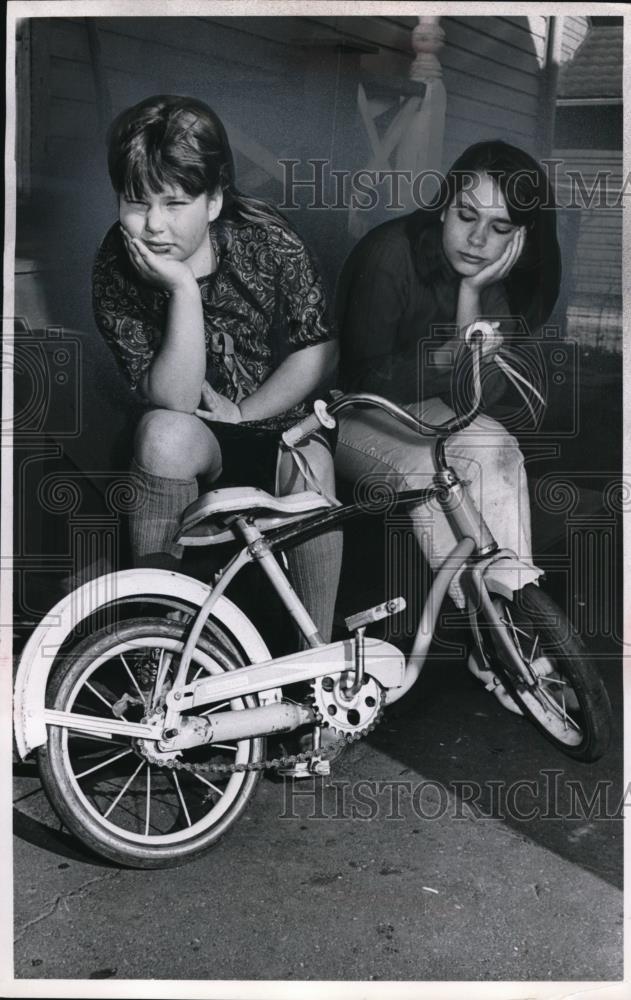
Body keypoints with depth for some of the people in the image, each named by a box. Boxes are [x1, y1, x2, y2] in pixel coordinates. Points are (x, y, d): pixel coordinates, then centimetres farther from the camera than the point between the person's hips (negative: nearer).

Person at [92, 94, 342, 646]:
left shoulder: (267, 240, -13)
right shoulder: (116, 268, -14)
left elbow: (319, 356, -8)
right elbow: (174, 402, -23)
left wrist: (238, 414, -12)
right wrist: (183, 290, -33)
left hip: (279, 421, 0)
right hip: (198, 440, 0)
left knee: (309, 462, -32)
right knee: (165, 433, -34)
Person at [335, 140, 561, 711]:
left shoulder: (507, 278, -6)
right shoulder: (391, 254, -21)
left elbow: (482, 399, -14)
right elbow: (368, 379, -18)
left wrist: (474, 294, -24)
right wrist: (447, 359, -26)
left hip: (423, 407, 5)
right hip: (353, 412, -4)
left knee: (498, 451, -26)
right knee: (425, 467, -33)